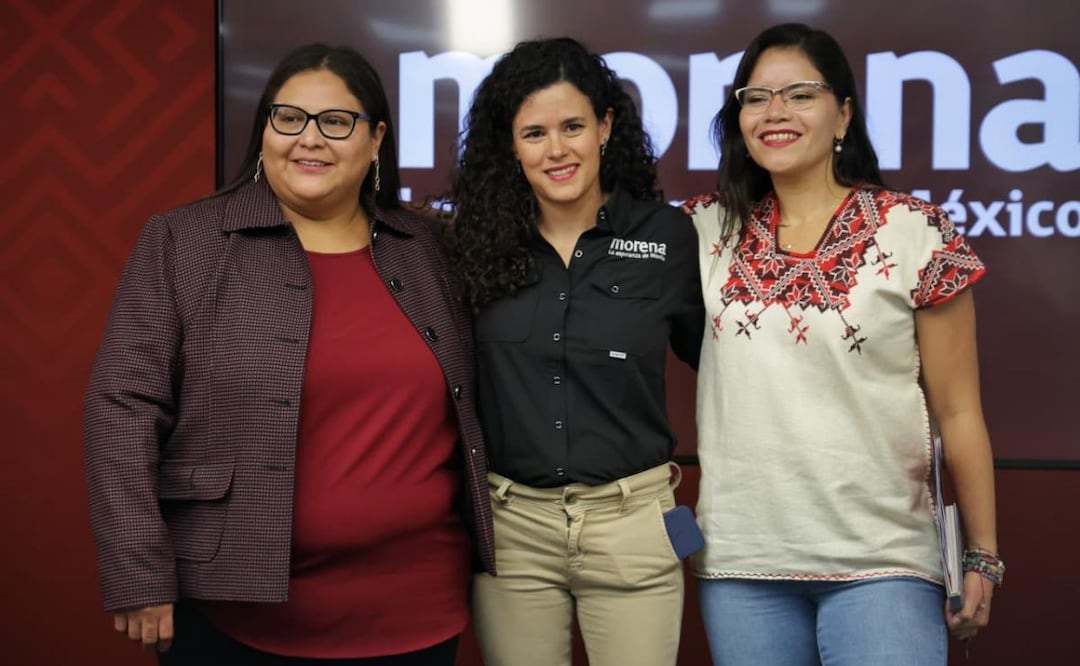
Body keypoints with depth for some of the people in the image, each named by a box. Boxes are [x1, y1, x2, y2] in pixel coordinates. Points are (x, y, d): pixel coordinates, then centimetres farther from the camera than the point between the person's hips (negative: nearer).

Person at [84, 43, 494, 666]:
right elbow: (127, 405, -6)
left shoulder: (427, 246, 7)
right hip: (238, 612, -2)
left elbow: (463, 408, 15)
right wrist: (140, 579, -10)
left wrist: (482, 548, 14)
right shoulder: (182, 242, -3)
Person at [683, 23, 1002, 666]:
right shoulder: (709, 229, 4)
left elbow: (957, 411, -1)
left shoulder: (913, 232, -4)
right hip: (738, 561, 3)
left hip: (881, 560, -2)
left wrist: (983, 557, 1)